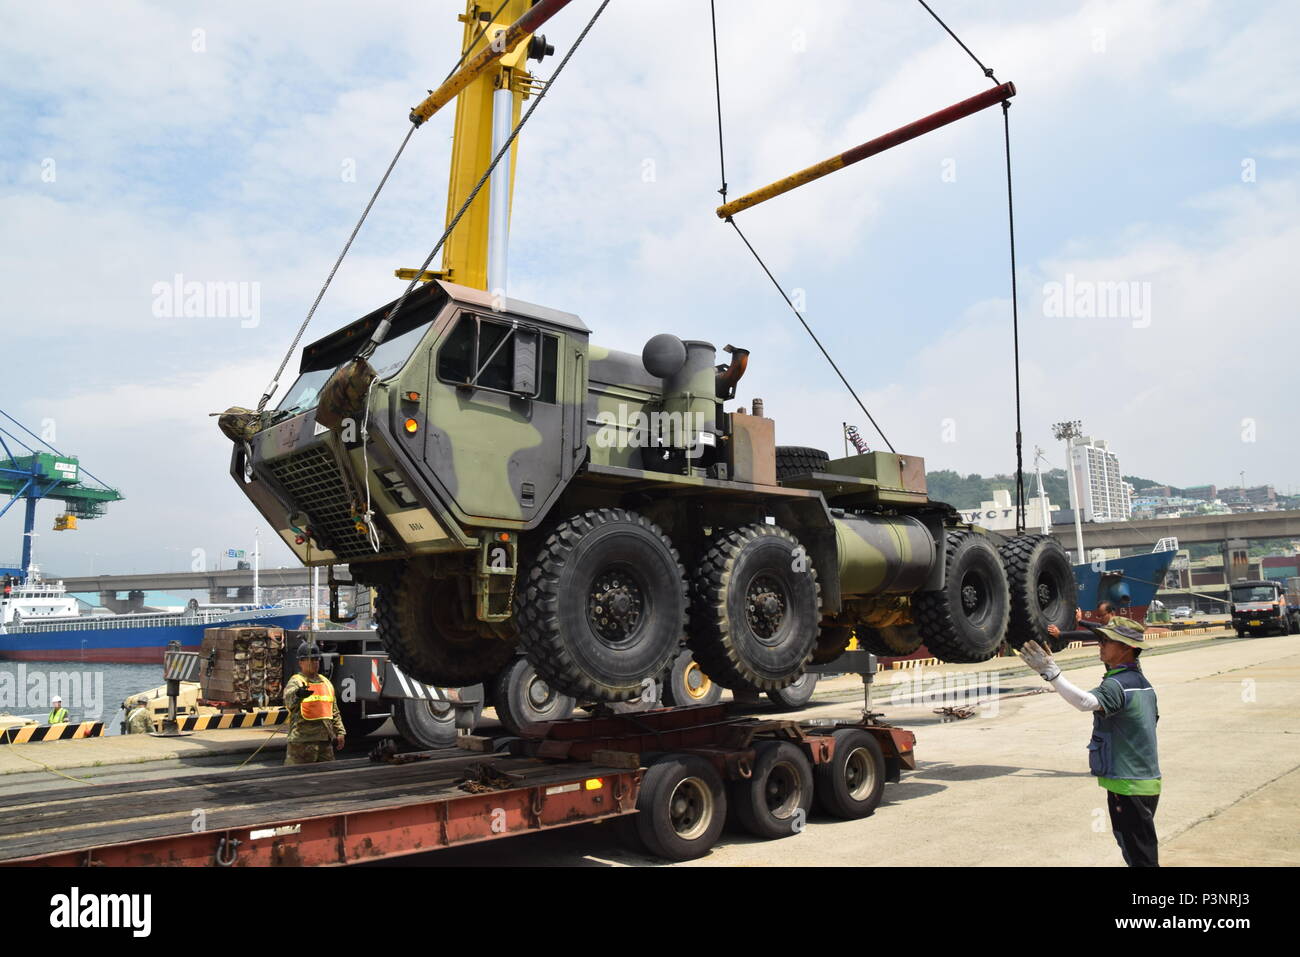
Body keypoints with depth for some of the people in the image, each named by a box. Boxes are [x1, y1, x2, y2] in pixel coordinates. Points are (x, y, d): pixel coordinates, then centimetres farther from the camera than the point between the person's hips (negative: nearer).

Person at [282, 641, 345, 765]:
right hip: (302, 740, -7)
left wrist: (339, 732, 15)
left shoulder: (326, 682, 16)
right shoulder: (296, 682, -6)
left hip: (326, 740, 7)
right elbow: (289, 698, -31)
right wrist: (298, 694, -54)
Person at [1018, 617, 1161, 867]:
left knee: (1140, 857, -1)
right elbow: (1153, 718, 21)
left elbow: (1087, 702, -41)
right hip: (1147, 781, 10)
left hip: (1127, 786, -10)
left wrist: (1050, 673, -47)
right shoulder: (1142, 682, 11)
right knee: (1142, 851, 22)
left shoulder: (1118, 685, -22)